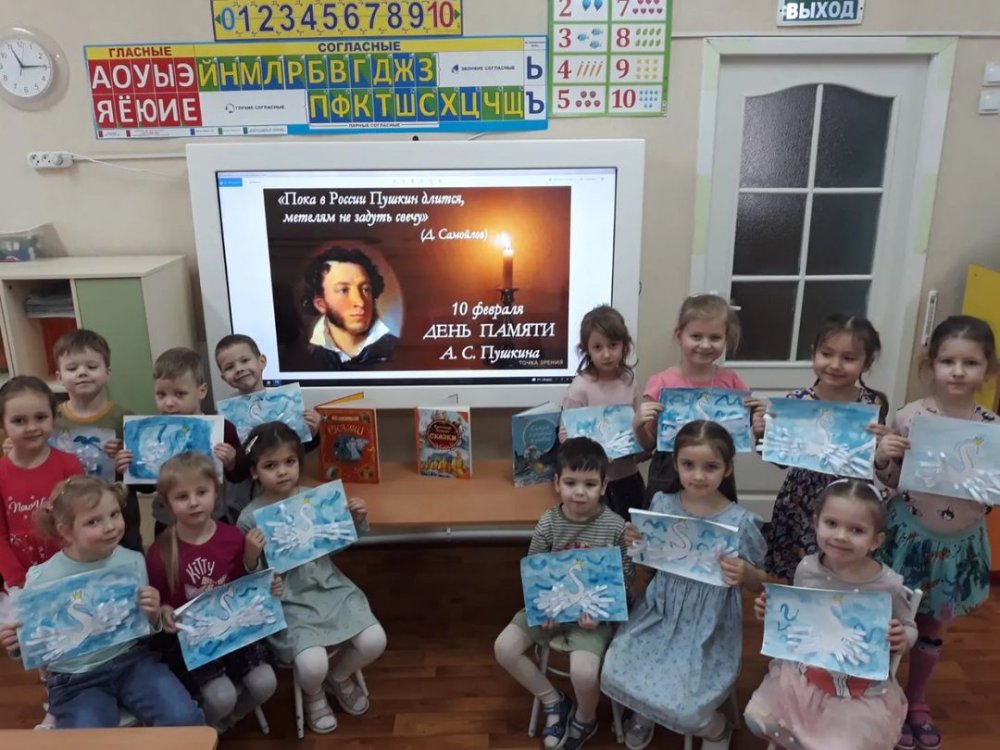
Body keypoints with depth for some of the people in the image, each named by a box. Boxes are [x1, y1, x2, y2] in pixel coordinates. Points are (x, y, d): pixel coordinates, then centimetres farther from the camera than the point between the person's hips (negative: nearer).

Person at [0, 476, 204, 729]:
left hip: (133, 660, 1)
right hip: (76, 679, -1)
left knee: (185, 719, -17)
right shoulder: (42, 580, -10)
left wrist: (153, 615, -16)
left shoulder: (132, 562, -4)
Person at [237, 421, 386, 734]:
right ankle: (313, 694, 18)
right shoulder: (250, 518, -11)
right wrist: (251, 556, -25)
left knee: (374, 642, -13)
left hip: (330, 587, 3)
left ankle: (338, 676, 23)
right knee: (312, 665, -24)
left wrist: (358, 520, -6)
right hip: (288, 601, -3)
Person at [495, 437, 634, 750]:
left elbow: (625, 578, -7)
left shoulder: (615, 527, -15)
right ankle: (554, 702, 16)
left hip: (594, 611, -3)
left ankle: (585, 720, 14)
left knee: (583, 673, -24)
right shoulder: (548, 524, -9)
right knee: (504, 647, -8)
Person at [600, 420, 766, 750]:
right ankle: (645, 711, 28)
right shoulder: (662, 503, -7)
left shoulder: (741, 522, -16)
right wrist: (635, 541, -13)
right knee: (617, 673, -10)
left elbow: (760, 583, -3)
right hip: (661, 611, 4)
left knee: (683, 707, -14)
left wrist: (745, 573, -26)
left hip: (709, 625, -3)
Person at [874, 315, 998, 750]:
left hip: (960, 543, 2)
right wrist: (882, 457, -25)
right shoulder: (908, 417, -14)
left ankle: (917, 703, 43)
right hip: (908, 535, -2)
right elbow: (888, 482, -5)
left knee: (934, 627, 20)